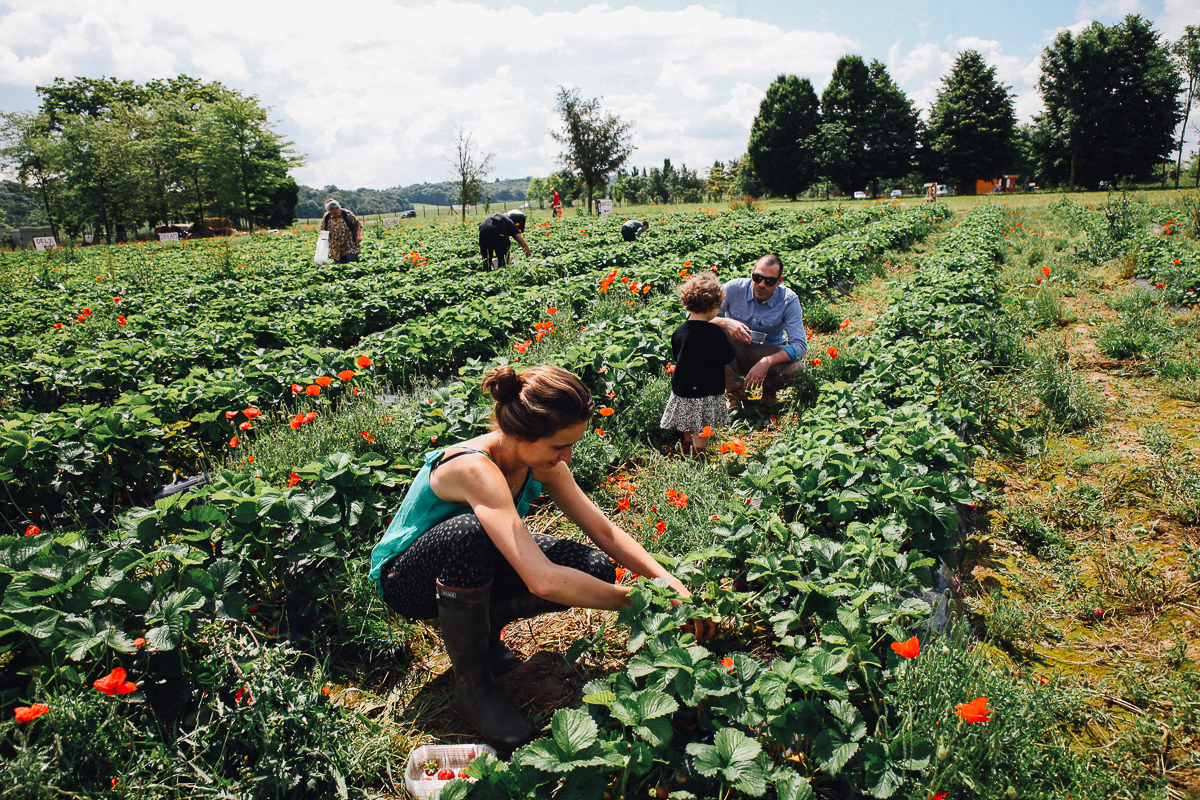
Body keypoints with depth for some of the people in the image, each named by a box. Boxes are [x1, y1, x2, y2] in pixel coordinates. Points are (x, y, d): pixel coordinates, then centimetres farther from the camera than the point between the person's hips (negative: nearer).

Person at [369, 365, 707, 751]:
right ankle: (471, 685, -18)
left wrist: (672, 585, -20)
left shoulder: (540, 461, -14)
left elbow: (605, 533, -9)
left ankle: (481, 624, 7)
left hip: (471, 567, 6)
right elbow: (543, 581, -47)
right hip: (404, 579, -6)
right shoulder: (476, 469, -37)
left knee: (597, 569, -16)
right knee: (469, 531, -42)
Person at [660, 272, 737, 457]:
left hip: (682, 388, 6)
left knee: (688, 428, 21)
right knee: (702, 431, 5)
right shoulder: (715, 332, -19)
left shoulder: (679, 331, -2)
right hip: (707, 391, -5)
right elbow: (728, 357, -11)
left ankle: (686, 452, 36)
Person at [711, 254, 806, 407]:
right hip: (737, 352, 1)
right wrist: (726, 322, -39)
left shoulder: (789, 300, -16)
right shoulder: (734, 288, -16)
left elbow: (800, 344, -22)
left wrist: (766, 362, -39)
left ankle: (770, 390, 6)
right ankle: (735, 392, -9)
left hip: (770, 352, 0)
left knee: (795, 364, -33)